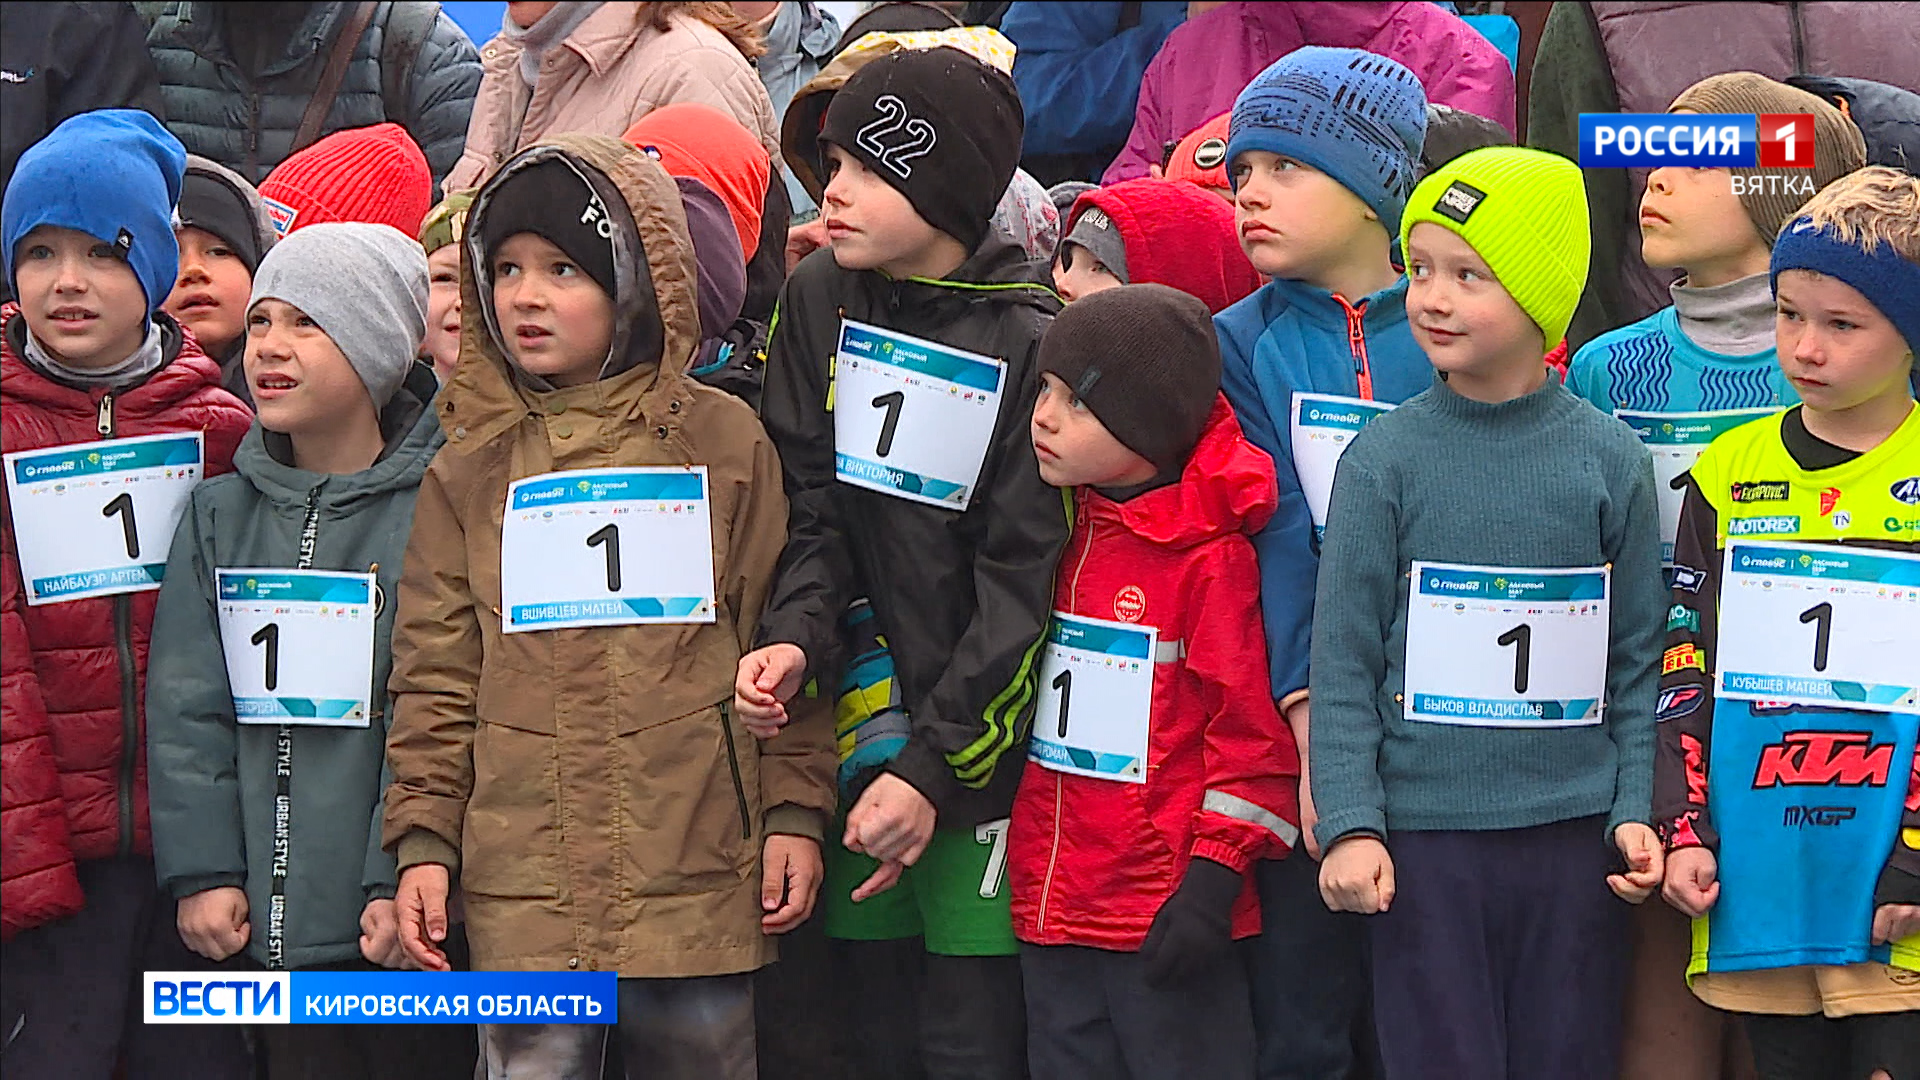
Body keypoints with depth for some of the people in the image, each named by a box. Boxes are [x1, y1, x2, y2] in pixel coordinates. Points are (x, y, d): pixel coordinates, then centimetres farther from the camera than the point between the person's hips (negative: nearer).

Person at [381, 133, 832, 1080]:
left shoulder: (723, 443, 4)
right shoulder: (470, 469, 8)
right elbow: (436, 674, 8)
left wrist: (796, 811, 1)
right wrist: (423, 839, 2)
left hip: (700, 878, -1)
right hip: (523, 886, 1)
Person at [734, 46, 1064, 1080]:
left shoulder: (1030, 343, -9)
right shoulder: (818, 302, 5)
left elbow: (1024, 581, -10)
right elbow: (813, 506, 5)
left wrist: (933, 765, -14)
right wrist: (796, 639, -15)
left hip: (978, 747, -4)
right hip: (858, 730, 4)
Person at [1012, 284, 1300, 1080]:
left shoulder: (1210, 556, -11)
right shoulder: (1064, 537, 10)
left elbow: (1253, 730, -12)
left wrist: (1213, 882, -15)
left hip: (1165, 921, -7)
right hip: (1050, 910, 7)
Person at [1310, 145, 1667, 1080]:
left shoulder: (1612, 460, 3)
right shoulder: (1385, 460, -1)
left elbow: (1640, 660, 7)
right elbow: (1344, 661, -1)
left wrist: (1636, 811, 0)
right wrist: (1350, 823, -8)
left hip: (1577, 839, 1)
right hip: (1425, 836, -1)